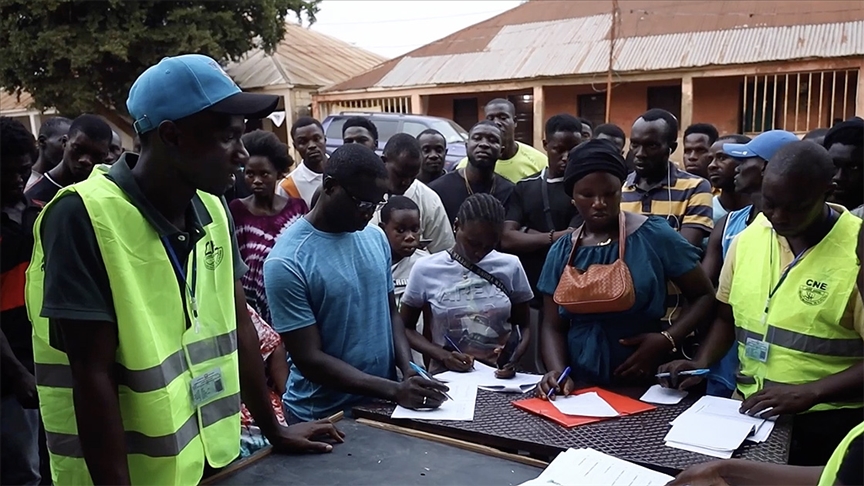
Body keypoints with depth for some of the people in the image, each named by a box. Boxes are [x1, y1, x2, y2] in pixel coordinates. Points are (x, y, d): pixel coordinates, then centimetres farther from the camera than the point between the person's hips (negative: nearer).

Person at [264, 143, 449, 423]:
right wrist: (394, 390, -23)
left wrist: (408, 368, -8)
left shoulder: (376, 237, -1)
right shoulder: (287, 262, -19)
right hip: (323, 416, -5)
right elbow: (309, 359, -19)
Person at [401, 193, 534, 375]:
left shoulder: (510, 266, 1)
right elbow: (406, 328, 5)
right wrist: (443, 355, -11)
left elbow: (524, 327, 8)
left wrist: (513, 358, -11)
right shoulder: (426, 269, -3)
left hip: (499, 374, 1)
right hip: (447, 376, -1)